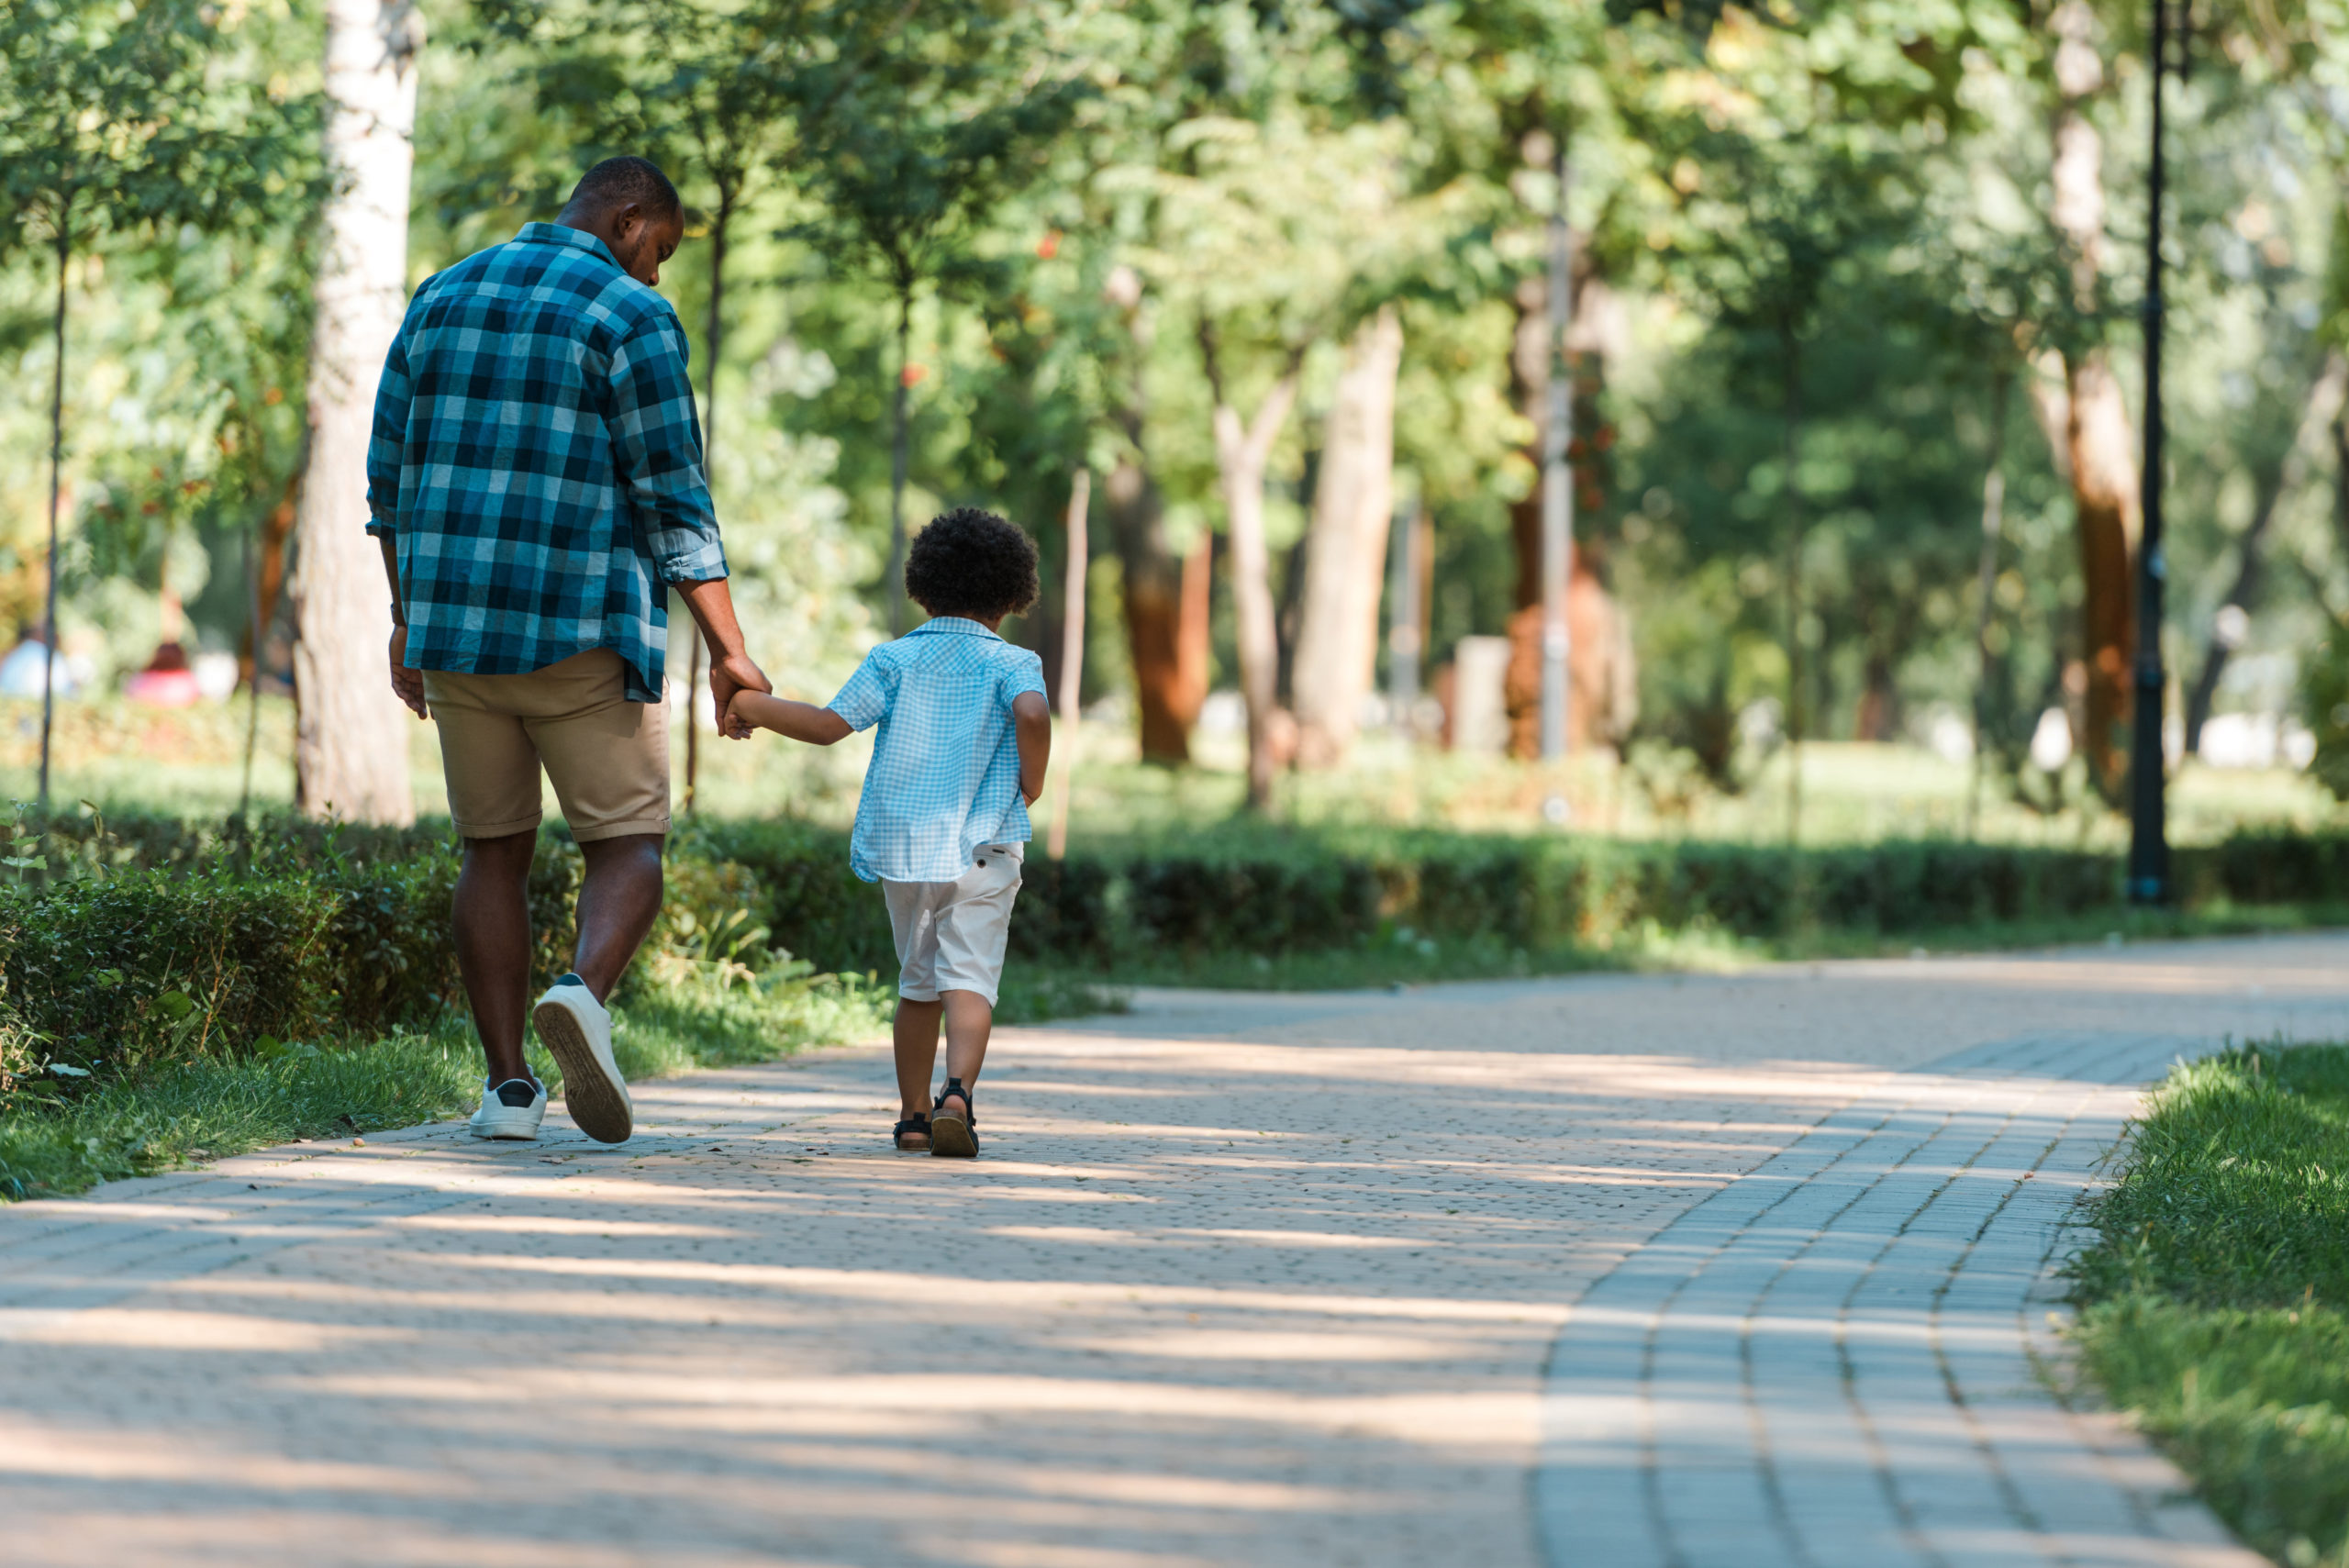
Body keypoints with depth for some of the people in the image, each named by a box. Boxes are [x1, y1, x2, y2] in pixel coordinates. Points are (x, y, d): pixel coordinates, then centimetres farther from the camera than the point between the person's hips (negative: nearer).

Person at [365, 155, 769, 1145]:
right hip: (582, 629, -5)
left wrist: (407, 617, 22)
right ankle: (586, 994, -26)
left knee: (495, 850, 13)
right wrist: (728, 652, -8)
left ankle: (508, 1085, 5)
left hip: (456, 623, 5)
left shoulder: (444, 298, 12)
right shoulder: (630, 319, -6)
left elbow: (392, 476, 14)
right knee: (626, 841, 4)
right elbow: (672, 500, -10)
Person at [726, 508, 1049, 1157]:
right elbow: (1032, 713, -21)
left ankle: (913, 1114, 22)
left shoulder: (893, 659, 6)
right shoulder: (1011, 663, 0)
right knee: (969, 981, -8)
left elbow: (832, 723, -3)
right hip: (982, 848, -3)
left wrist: (755, 707, 10)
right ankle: (958, 1091, -32)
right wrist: (1031, 781, -6)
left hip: (902, 847, 3)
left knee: (919, 983, 18)